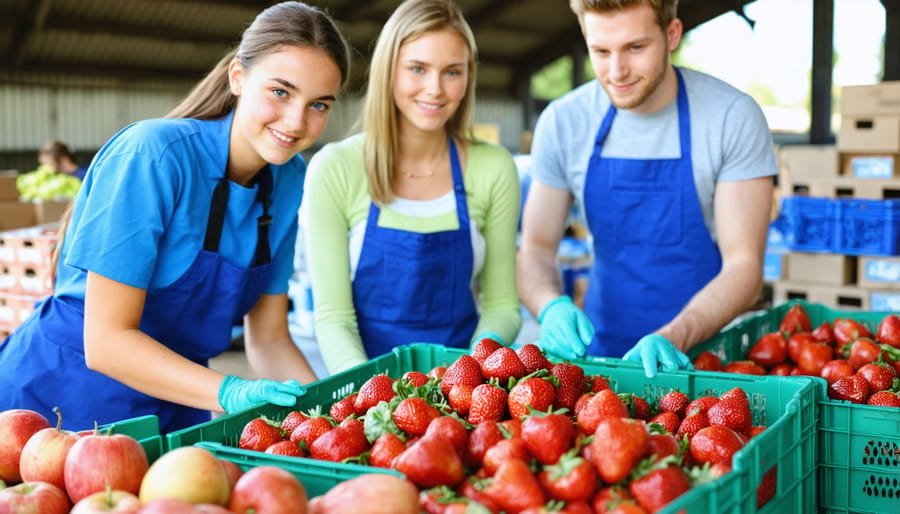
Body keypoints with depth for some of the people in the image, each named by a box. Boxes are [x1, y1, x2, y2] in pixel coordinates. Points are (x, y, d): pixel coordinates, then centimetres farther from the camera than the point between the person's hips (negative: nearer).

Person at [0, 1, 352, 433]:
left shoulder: (289, 180, -2)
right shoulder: (154, 155, -21)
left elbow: (268, 338, 2)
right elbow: (106, 341, -22)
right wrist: (232, 393, -33)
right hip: (60, 399, -5)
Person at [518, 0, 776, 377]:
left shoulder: (733, 117, -9)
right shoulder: (562, 122, -1)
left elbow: (744, 266, -11)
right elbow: (535, 248, 4)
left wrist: (673, 337, -26)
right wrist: (552, 307, -17)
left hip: (702, 353, -2)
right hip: (601, 351, 2)